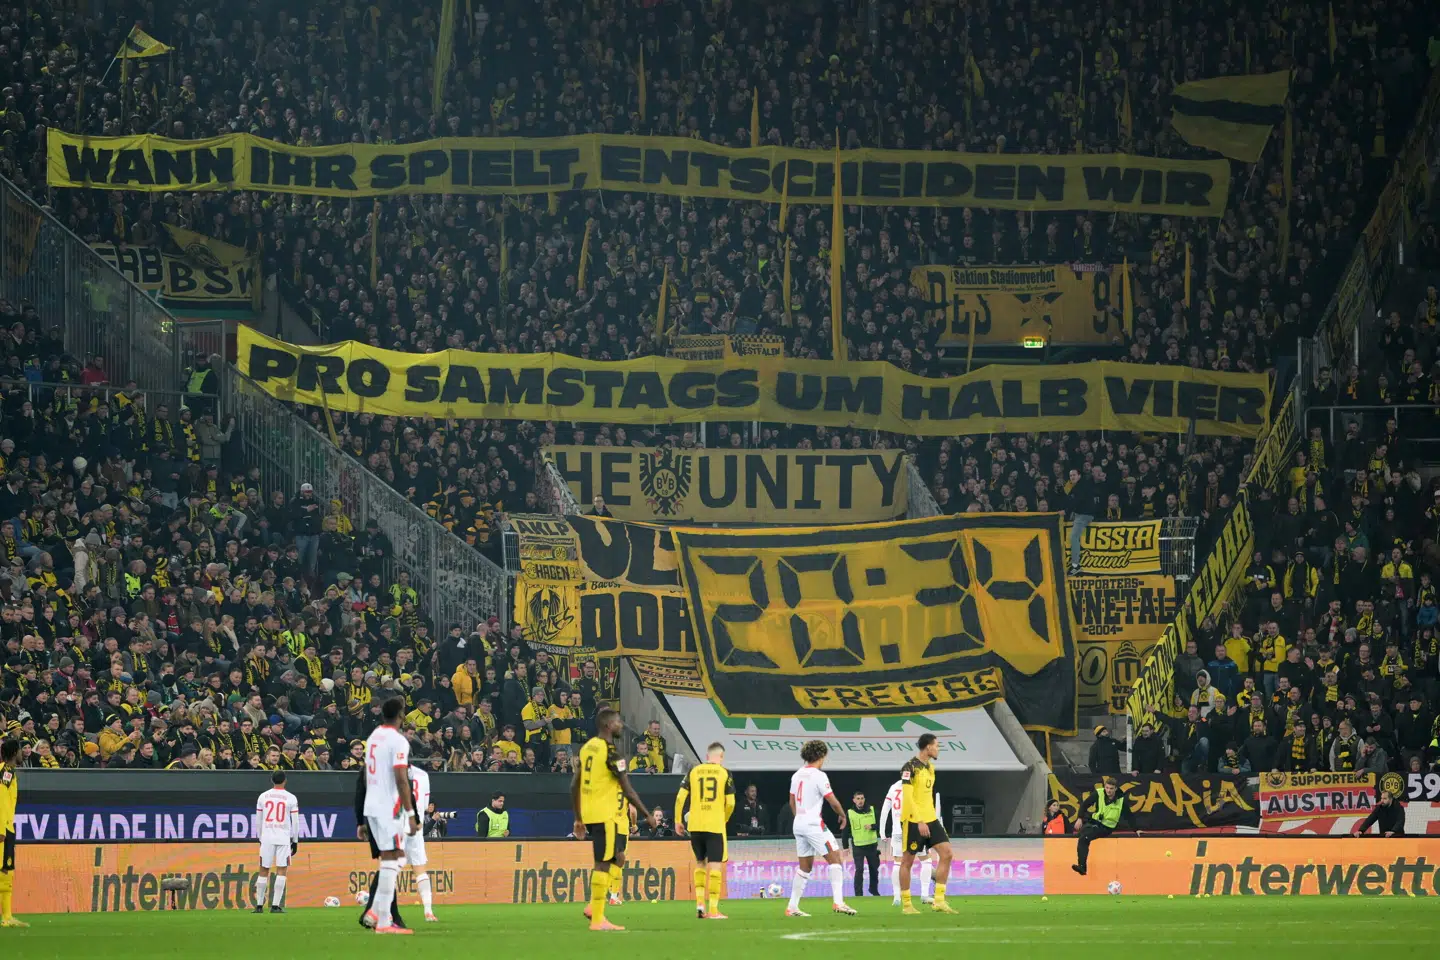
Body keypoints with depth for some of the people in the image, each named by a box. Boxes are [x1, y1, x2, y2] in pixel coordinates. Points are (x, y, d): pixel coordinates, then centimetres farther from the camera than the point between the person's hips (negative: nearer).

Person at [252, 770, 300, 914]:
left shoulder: (263, 796, 6)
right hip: (284, 838, -2)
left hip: (266, 838, 2)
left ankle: (259, 905, 9)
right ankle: (275, 905, -8)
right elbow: (295, 821, 1)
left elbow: (258, 820, 10)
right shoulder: (290, 798, 0)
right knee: (281, 871, -1)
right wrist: (295, 841, 10)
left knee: (264, 871, 7)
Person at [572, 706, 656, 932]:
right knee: (604, 865, -4)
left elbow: (574, 785, 16)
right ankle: (597, 919, -1)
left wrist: (579, 819, 23)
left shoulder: (588, 747, 11)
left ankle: (594, 907, 10)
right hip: (607, 816, -9)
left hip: (589, 813, 9)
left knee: (617, 860, 17)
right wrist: (647, 815, -5)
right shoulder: (611, 752, -15)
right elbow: (627, 790, -14)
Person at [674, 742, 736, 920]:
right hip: (716, 825, -3)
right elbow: (730, 803, -2)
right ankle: (713, 910, -3)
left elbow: (680, 797, 3)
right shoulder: (724, 773, 0)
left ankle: (700, 904, 12)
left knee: (700, 863, 19)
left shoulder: (694, 771, 6)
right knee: (715, 866, 0)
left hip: (695, 825, 3)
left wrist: (678, 821, 13)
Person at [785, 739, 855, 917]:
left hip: (799, 824, 8)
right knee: (834, 858, -4)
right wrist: (843, 815, 6)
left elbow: (792, 802, 18)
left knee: (804, 866, 13)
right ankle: (838, 901, -14)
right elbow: (832, 801, -11)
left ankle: (792, 907, 12)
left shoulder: (797, 775, 10)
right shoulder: (818, 776, -13)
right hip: (814, 824, -8)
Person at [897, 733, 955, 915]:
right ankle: (906, 904, 9)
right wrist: (920, 821, -24)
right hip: (913, 821, -8)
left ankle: (939, 901, -1)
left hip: (930, 819, 8)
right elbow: (907, 797, -19)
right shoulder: (910, 768, -13)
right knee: (908, 861, 1)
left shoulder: (930, 767, 14)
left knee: (946, 853, -3)